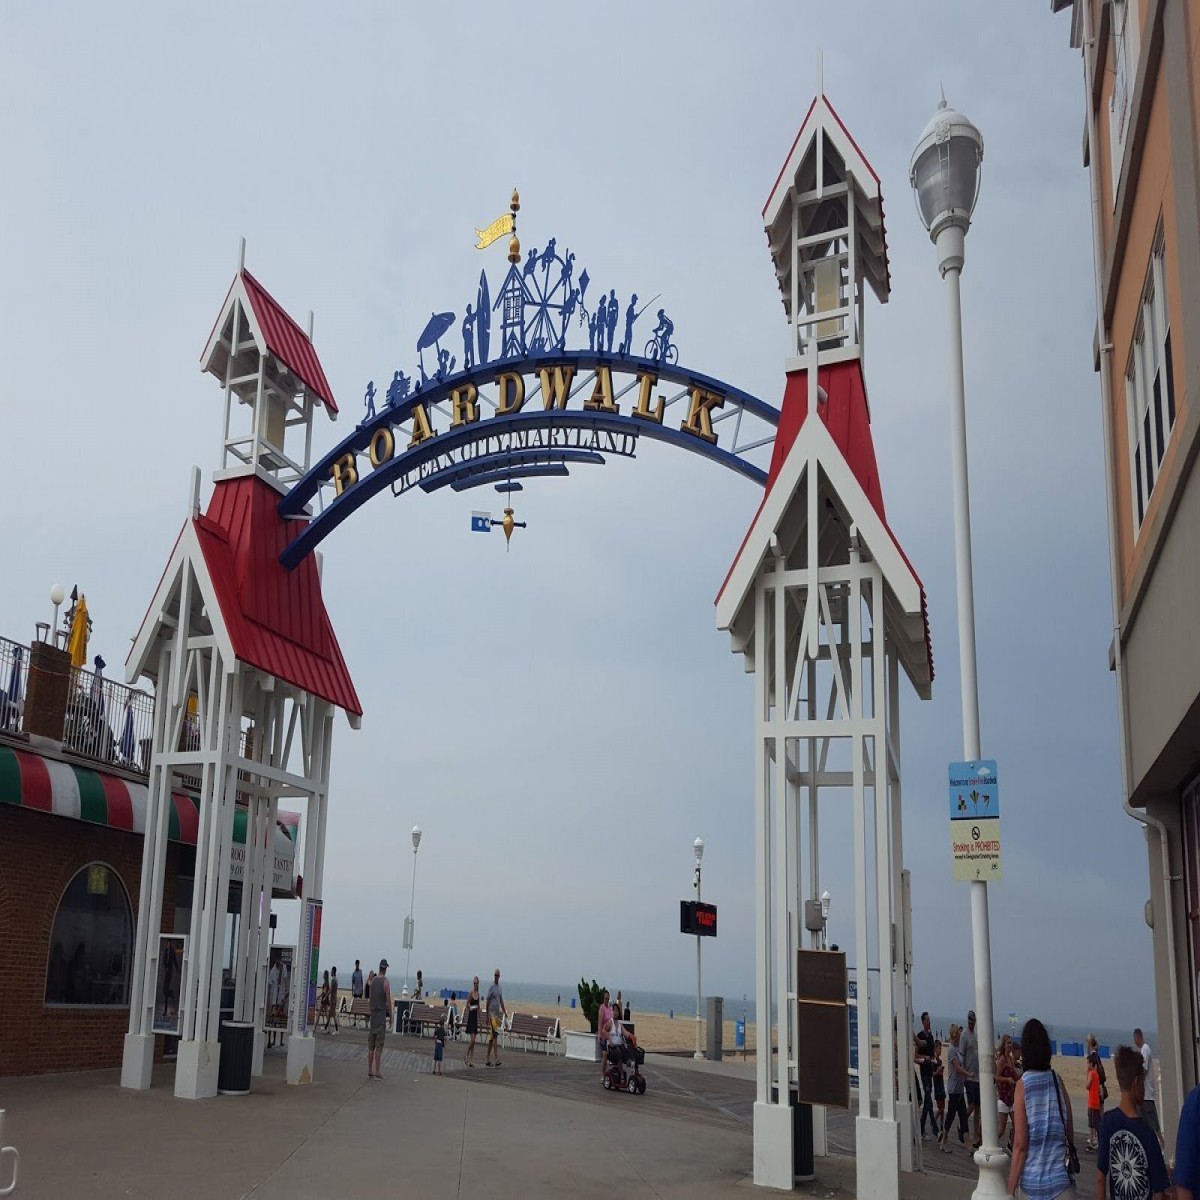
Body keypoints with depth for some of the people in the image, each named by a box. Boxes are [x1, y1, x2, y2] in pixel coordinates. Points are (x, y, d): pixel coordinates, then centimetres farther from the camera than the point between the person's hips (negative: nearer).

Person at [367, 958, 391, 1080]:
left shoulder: (373, 981, 7)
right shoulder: (386, 982, -10)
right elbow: (388, 1001, -11)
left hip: (372, 1015, 5)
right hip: (381, 1015, -5)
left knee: (371, 1046, 9)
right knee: (379, 1047, -3)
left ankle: (370, 1071, 13)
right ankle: (377, 1072, -2)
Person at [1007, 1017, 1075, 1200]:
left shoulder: (1022, 1085, -7)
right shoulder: (1058, 1081, 1)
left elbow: (1020, 1145, -9)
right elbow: (1070, 1134, 9)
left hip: (1032, 1181, -2)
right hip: (1061, 1178, 2)